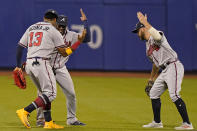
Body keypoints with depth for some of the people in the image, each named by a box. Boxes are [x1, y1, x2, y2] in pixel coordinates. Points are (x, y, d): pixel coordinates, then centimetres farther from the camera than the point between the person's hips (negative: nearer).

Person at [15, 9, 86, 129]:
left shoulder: (31, 28, 20)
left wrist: (18, 66, 18)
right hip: (41, 63, -8)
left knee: (45, 92, 17)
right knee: (50, 93, -7)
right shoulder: (53, 31, 3)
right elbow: (64, 53, 2)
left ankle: (48, 122, 12)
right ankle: (25, 112, -21)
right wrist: (79, 42, 11)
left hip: (29, 64, 8)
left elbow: (20, 47, 14)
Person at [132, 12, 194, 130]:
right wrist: (151, 79, 35)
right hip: (165, 71, 10)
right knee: (154, 94, 16)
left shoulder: (155, 38, -5)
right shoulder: (148, 45, 23)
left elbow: (156, 35, -33)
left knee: (174, 95, -19)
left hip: (173, 66, -10)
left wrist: (145, 22, -25)